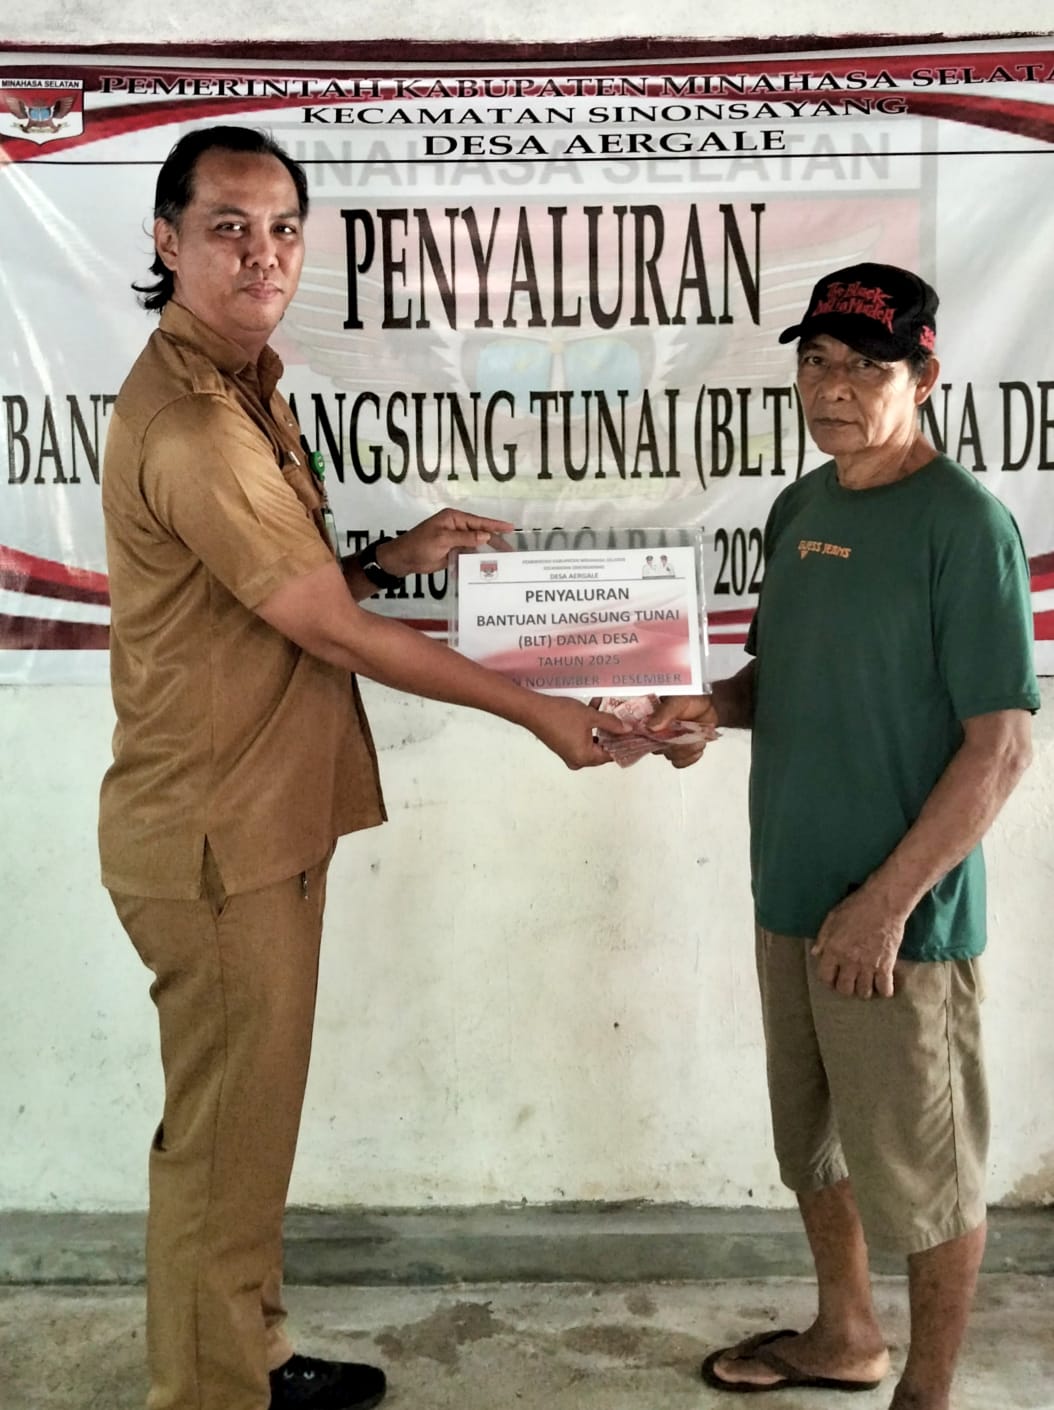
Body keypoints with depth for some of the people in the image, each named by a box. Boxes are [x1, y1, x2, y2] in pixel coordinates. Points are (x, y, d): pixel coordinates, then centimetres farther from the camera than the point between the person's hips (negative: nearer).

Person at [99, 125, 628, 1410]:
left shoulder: (245, 388, 11)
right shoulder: (190, 426, -22)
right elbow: (332, 633, -19)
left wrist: (397, 556, 1)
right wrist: (540, 712, -11)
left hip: (265, 819, 10)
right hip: (216, 837, -10)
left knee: (252, 1112, 20)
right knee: (222, 1132, 5)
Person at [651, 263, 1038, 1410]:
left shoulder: (963, 523, -15)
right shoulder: (799, 510, 8)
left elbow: (1001, 741, -17)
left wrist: (888, 901, -19)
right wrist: (713, 703, -2)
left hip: (900, 918, -7)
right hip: (792, 893, 8)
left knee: (919, 1165, 9)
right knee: (814, 1140, 22)